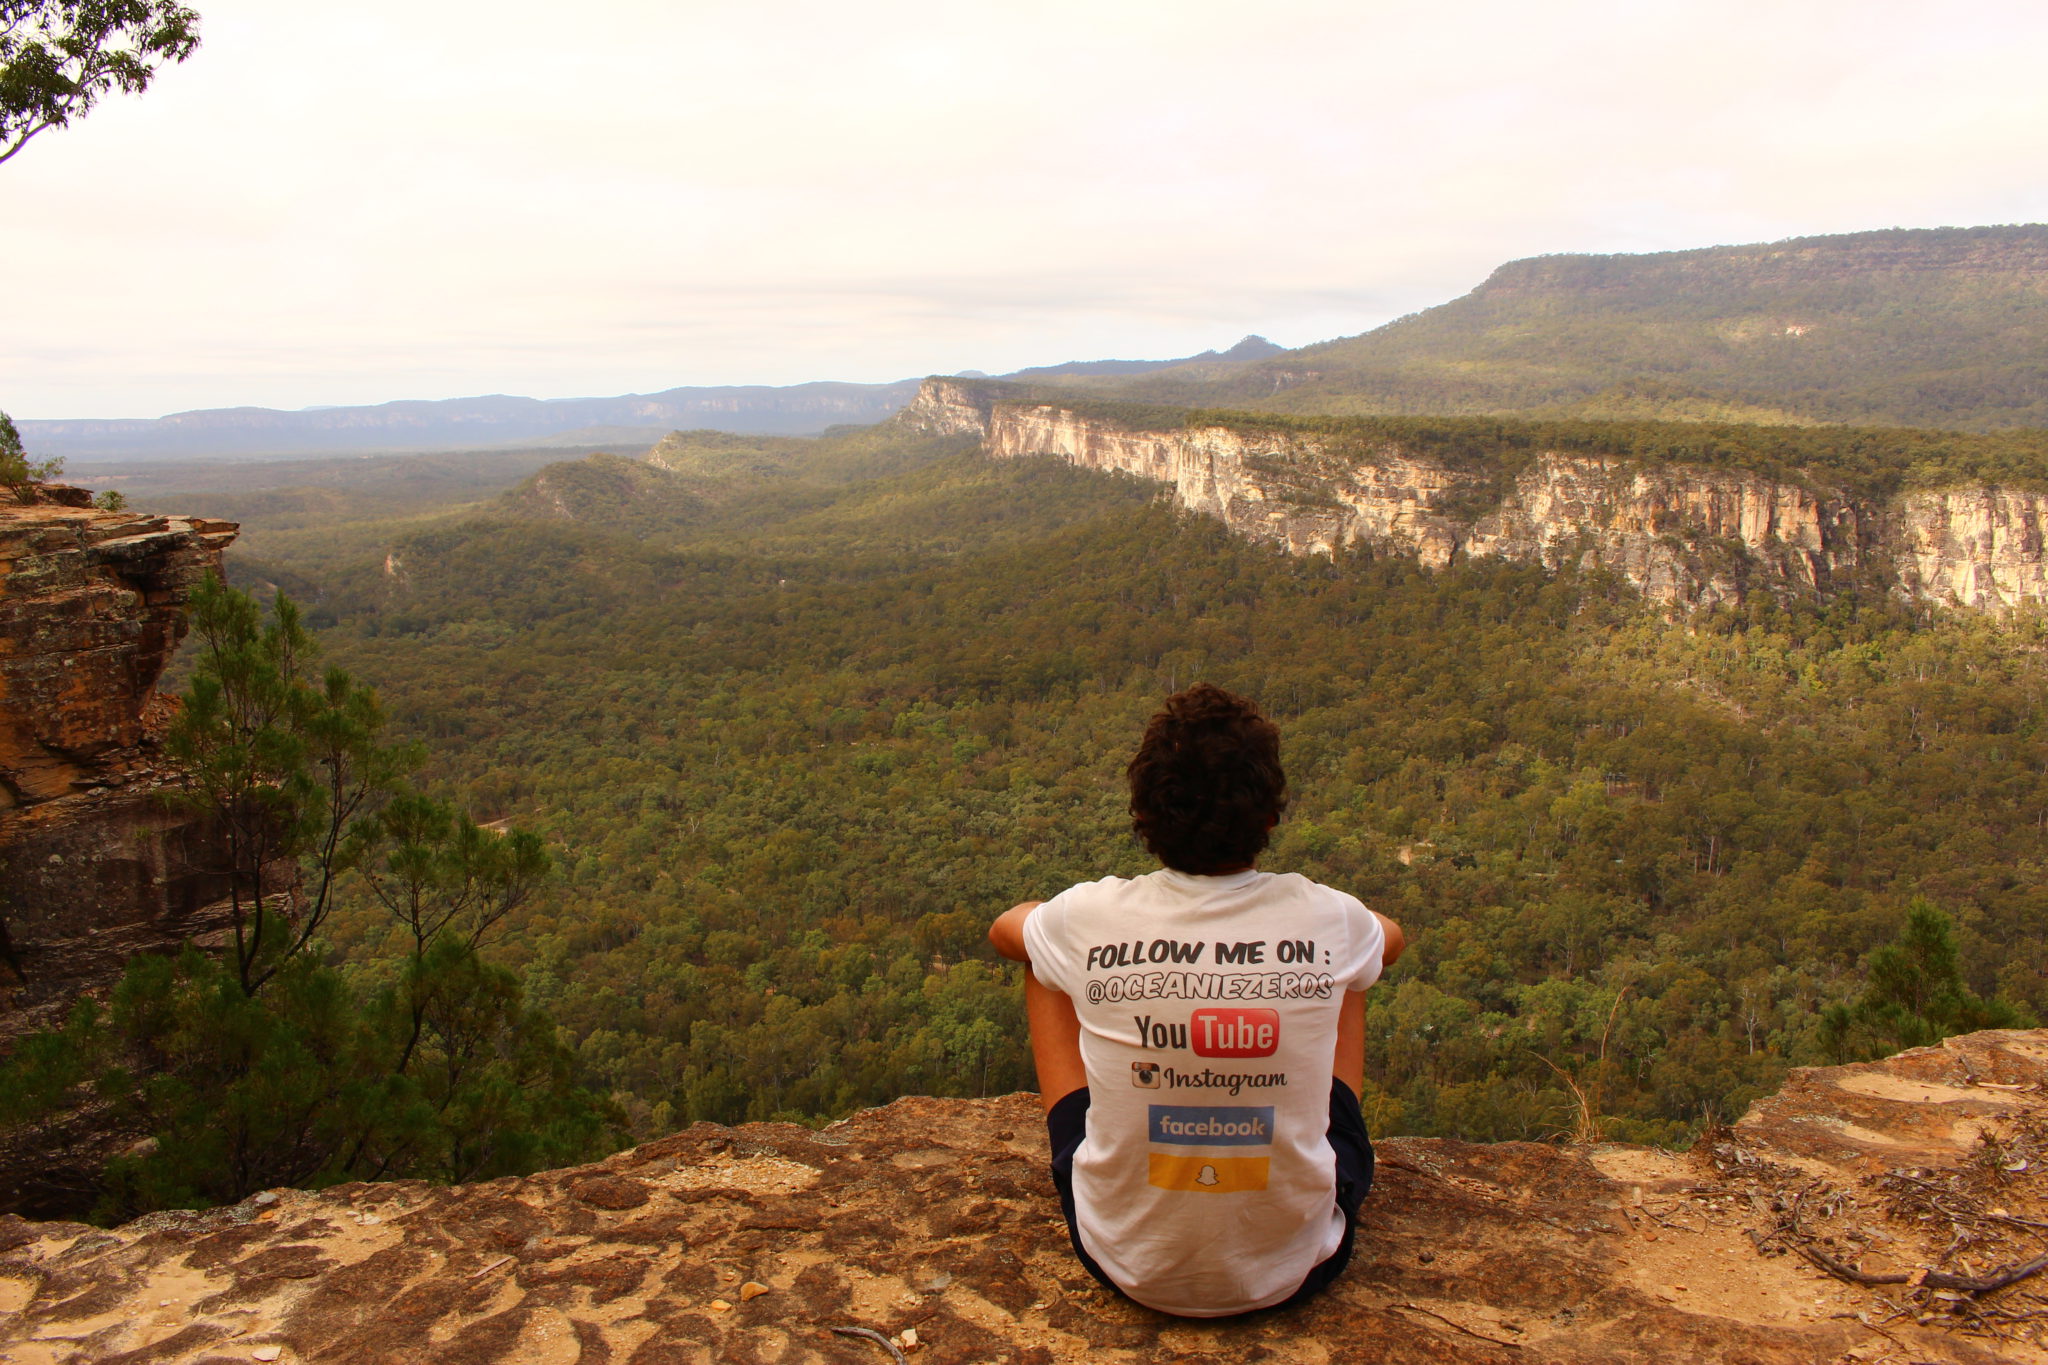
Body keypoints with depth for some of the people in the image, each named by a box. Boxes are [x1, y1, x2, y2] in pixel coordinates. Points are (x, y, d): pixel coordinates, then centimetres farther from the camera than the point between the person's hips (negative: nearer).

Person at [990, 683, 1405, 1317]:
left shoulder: (1091, 917, -18)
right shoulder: (1326, 920, -16)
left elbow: (1003, 931, 10)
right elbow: (1393, 939, 13)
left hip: (1129, 1268, 0)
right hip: (1293, 1270, 1)